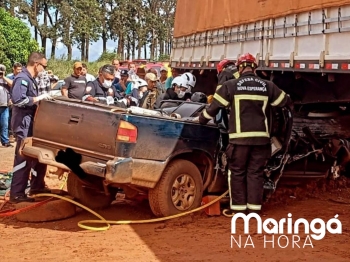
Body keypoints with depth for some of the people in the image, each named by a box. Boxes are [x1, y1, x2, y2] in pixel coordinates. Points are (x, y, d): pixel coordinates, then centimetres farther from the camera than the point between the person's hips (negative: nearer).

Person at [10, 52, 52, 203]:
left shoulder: (30, 79, 16)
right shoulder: (22, 78, -16)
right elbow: (18, 99, -28)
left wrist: (42, 99, 8)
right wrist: (39, 98, -22)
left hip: (32, 123, 10)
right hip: (24, 124, -10)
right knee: (23, 159, -8)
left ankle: (37, 186, 29)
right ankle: (17, 194, -2)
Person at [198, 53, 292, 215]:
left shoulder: (231, 85, -1)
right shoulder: (267, 86, 9)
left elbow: (214, 106, 4)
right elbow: (286, 101, 22)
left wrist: (202, 120, 19)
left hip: (240, 137, -3)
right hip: (261, 137, 3)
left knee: (237, 173, 8)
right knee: (256, 173, 10)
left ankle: (239, 207, 10)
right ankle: (254, 207, 11)